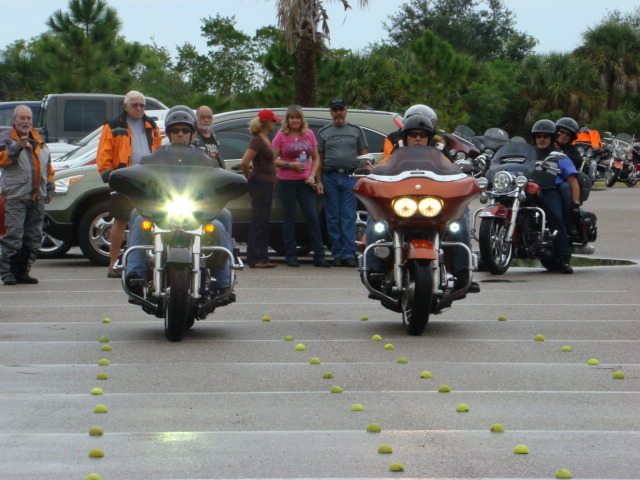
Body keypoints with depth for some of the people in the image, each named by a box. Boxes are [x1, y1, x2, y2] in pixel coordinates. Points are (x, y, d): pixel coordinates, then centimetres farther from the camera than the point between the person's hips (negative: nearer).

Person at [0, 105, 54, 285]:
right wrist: (17, 147, -24)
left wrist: (49, 188, 18)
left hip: (37, 197, 6)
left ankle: (23, 272, 14)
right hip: (15, 197, -6)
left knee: (33, 238, 7)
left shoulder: (39, 142, 20)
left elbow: (48, 167, 25)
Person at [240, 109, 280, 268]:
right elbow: (244, 163, -26)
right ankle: (254, 260, -4)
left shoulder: (265, 139, 13)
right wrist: (249, 178, -11)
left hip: (266, 184, 10)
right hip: (260, 184, -10)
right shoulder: (257, 140, -16)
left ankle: (262, 259, 15)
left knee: (263, 224, 11)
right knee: (258, 223, -6)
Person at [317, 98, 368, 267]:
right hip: (330, 177, 1)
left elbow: (363, 156, 12)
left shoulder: (356, 131, 13)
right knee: (333, 218, 2)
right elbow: (319, 158, 12)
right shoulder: (324, 132, 13)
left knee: (349, 218, -7)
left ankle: (349, 253, -8)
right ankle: (337, 254, 6)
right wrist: (319, 181, 3)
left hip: (350, 177, -1)